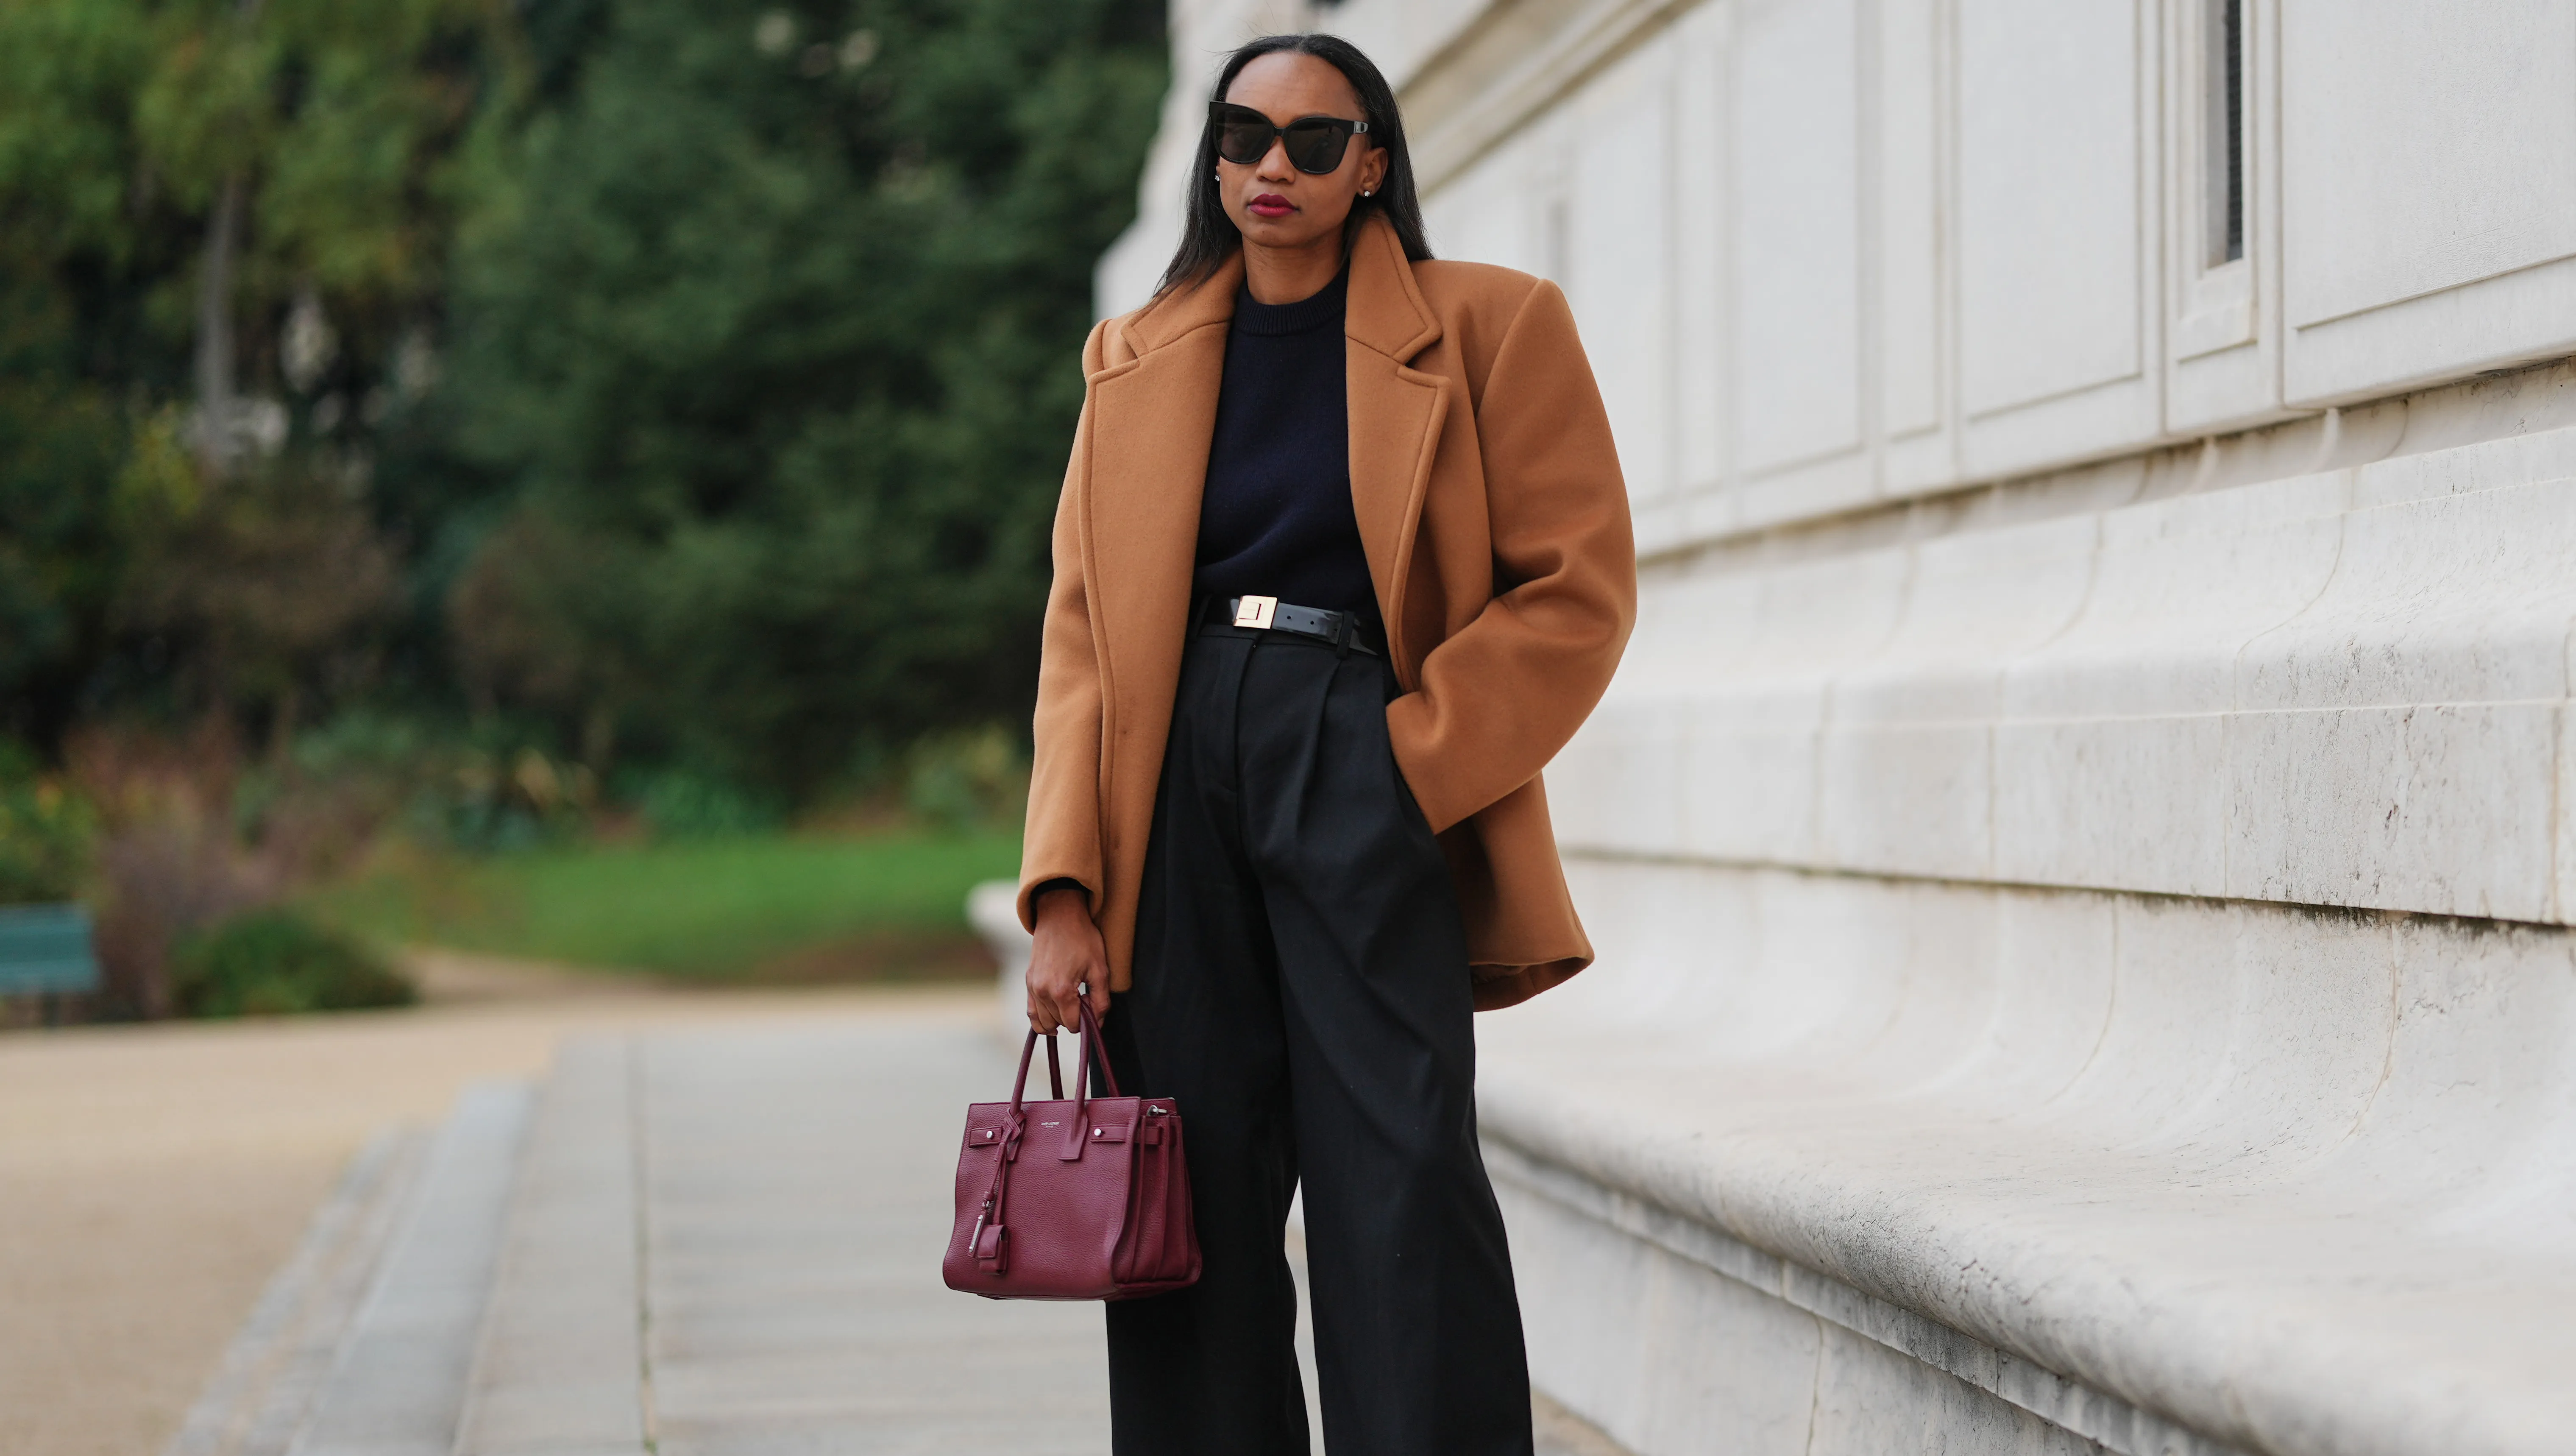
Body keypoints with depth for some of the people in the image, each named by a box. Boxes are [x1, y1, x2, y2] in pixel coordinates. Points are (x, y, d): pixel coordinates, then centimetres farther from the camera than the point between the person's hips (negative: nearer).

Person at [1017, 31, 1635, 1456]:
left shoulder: (1487, 327, 4)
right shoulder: (1135, 359, 15)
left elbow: (1578, 585, 1)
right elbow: (1082, 633, 11)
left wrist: (1407, 759, -9)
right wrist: (1064, 889, 0)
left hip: (1363, 767, -3)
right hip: (1171, 780, 4)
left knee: (1400, 1193, -11)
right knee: (1189, 1206, 2)